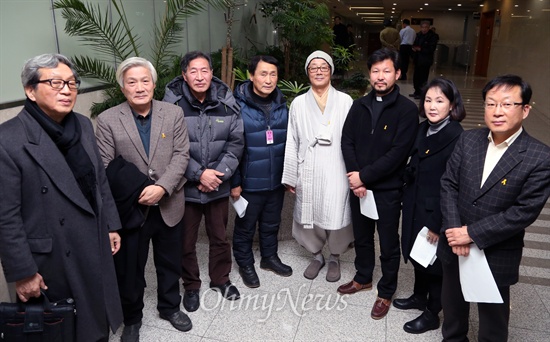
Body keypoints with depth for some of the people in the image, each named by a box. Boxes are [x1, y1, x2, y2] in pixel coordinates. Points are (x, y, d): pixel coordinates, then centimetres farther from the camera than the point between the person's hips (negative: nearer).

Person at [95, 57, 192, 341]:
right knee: (130, 268, 15)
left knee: (170, 263, 20)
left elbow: (181, 155, -7)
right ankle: (131, 318, 39)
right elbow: (104, 168, -8)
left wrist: (162, 187, -20)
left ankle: (170, 307, 44)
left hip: (168, 206, 2)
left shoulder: (174, 113, -2)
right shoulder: (107, 120, -6)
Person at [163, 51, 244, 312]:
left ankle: (220, 279, 41)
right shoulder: (172, 104, -11)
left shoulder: (226, 102, -4)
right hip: (185, 187, -2)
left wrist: (219, 174, -11)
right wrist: (199, 174, -17)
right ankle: (191, 286, 36)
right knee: (186, 241, 13)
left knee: (220, 236, 18)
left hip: (219, 186, 2)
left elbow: (236, 143, -2)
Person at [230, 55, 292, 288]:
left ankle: (269, 257, 42)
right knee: (245, 227, 13)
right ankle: (245, 264, 34)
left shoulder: (281, 105, 2)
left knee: (271, 223, 21)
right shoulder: (238, 105, -15)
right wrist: (234, 182, -14)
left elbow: (288, 142, 9)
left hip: (276, 180, 5)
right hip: (249, 182, -5)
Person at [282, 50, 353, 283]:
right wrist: (290, 176, 4)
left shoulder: (345, 101, 0)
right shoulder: (298, 103, 5)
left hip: (336, 172, -1)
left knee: (335, 217, 1)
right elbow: (292, 143, 5)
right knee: (310, 217, 9)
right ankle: (316, 256, 34)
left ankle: (334, 258, 28)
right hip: (308, 172, 2)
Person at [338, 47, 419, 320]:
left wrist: (364, 176, -16)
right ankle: (363, 278, 42)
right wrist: (354, 177, -12)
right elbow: (347, 141, 1)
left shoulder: (407, 109, -10)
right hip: (358, 186, 4)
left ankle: (386, 292, 29)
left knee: (388, 244, 10)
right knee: (361, 237, 20)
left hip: (388, 189, -4)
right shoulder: (359, 105, 4)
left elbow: (398, 153, -17)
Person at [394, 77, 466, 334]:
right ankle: (419, 296, 46)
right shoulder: (423, 129, 2)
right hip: (415, 207, 7)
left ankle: (432, 314, 31)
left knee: (434, 261, 11)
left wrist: (439, 224, -18)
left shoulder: (457, 138, -21)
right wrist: (407, 200, 6)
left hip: (437, 213, -7)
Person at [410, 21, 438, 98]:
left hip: (425, 60, -6)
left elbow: (431, 49, -15)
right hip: (417, 59, 6)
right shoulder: (418, 35, 8)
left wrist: (420, 49, -23)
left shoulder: (432, 36, -10)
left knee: (423, 77, -3)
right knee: (416, 77, 11)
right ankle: (417, 92, 25)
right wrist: (414, 48, -7)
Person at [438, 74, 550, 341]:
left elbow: (525, 211, -19)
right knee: (452, 304, 26)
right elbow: (448, 185, -4)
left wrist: (472, 233, -20)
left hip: (497, 255, -4)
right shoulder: (467, 140, -3)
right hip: (455, 245, 4)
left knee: (493, 316, 18)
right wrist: (454, 230, -15)